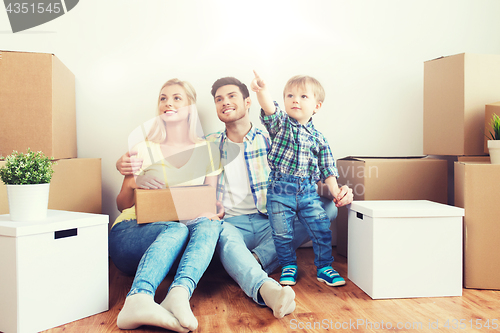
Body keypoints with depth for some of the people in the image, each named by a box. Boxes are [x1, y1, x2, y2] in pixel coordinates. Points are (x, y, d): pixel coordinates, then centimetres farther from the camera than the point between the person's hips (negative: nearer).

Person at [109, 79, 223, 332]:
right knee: (177, 229, -34)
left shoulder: (206, 150, 12)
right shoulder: (144, 150, 7)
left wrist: (215, 211, -15)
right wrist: (132, 185, -14)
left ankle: (179, 293, -51)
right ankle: (137, 300, -55)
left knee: (209, 224, -30)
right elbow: (122, 205, 9)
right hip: (130, 232, -2)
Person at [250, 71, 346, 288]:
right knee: (282, 233, 3)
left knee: (322, 229, 1)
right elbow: (269, 110, -21)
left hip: (308, 190, 2)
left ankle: (324, 267, 21)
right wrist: (262, 91, -40)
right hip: (280, 189, -2)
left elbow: (327, 168, 11)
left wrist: (335, 192, 2)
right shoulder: (280, 124, 2)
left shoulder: (318, 138, 8)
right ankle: (288, 266, 26)